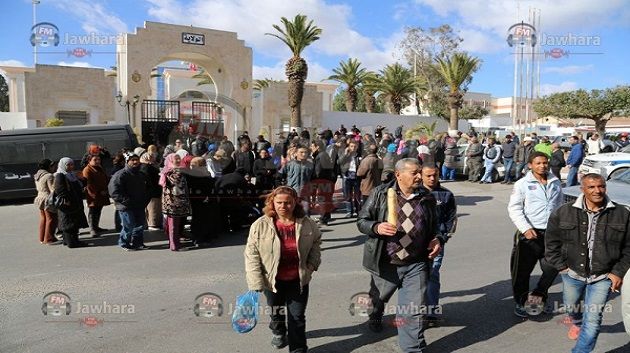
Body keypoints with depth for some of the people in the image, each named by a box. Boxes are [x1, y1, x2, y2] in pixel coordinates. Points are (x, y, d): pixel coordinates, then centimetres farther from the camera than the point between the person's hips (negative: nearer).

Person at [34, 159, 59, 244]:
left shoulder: (37, 176, 12)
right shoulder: (49, 176, -17)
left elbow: (38, 188, 19)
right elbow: (53, 189, -20)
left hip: (40, 198, 10)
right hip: (48, 200, -10)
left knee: (43, 219, 16)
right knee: (51, 219, -2)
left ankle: (42, 238, 23)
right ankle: (49, 239, 2)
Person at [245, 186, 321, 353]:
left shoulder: (307, 224, -11)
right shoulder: (260, 226, -18)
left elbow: (316, 242, 8)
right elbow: (251, 255, -14)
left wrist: (312, 265, 1)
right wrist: (255, 282, -18)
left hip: (298, 280, 0)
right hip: (273, 280, 1)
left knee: (297, 317, 7)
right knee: (276, 312, 25)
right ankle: (279, 332, 56)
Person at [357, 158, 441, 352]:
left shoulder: (427, 198, 2)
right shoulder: (380, 193, -8)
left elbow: (433, 226, 18)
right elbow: (362, 221, -3)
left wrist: (435, 239, -2)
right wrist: (377, 227, -23)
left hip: (416, 265, 1)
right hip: (385, 263, -1)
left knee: (414, 311, 2)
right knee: (378, 298, 25)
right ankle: (375, 317, 59)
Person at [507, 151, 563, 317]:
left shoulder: (556, 183, 10)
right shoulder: (522, 184, -4)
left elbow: (561, 207, 19)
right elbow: (514, 208, -8)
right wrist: (526, 228, -17)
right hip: (529, 233, -4)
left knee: (552, 268, 4)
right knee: (522, 271, 3)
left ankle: (537, 296, 26)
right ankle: (521, 302, 20)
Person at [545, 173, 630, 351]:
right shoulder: (563, 213, -9)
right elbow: (552, 242, 2)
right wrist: (561, 266, -1)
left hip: (603, 277, -2)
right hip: (572, 273, 2)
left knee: (592, 320, -6)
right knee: (571, 307, 26)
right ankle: (576, 321, 61)